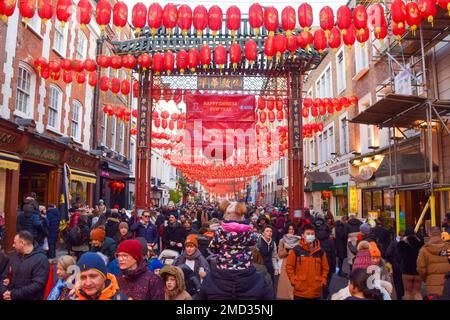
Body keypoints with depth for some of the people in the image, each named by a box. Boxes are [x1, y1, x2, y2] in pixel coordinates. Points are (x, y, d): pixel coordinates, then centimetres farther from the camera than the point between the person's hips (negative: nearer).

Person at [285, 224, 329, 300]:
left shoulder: (320, 251, 5)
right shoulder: (296, 250, -5)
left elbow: (325, 268, 13)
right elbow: (289, 267, 0)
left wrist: (323, 281, 4)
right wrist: (294, 281, -5)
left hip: (316, 292, 3)